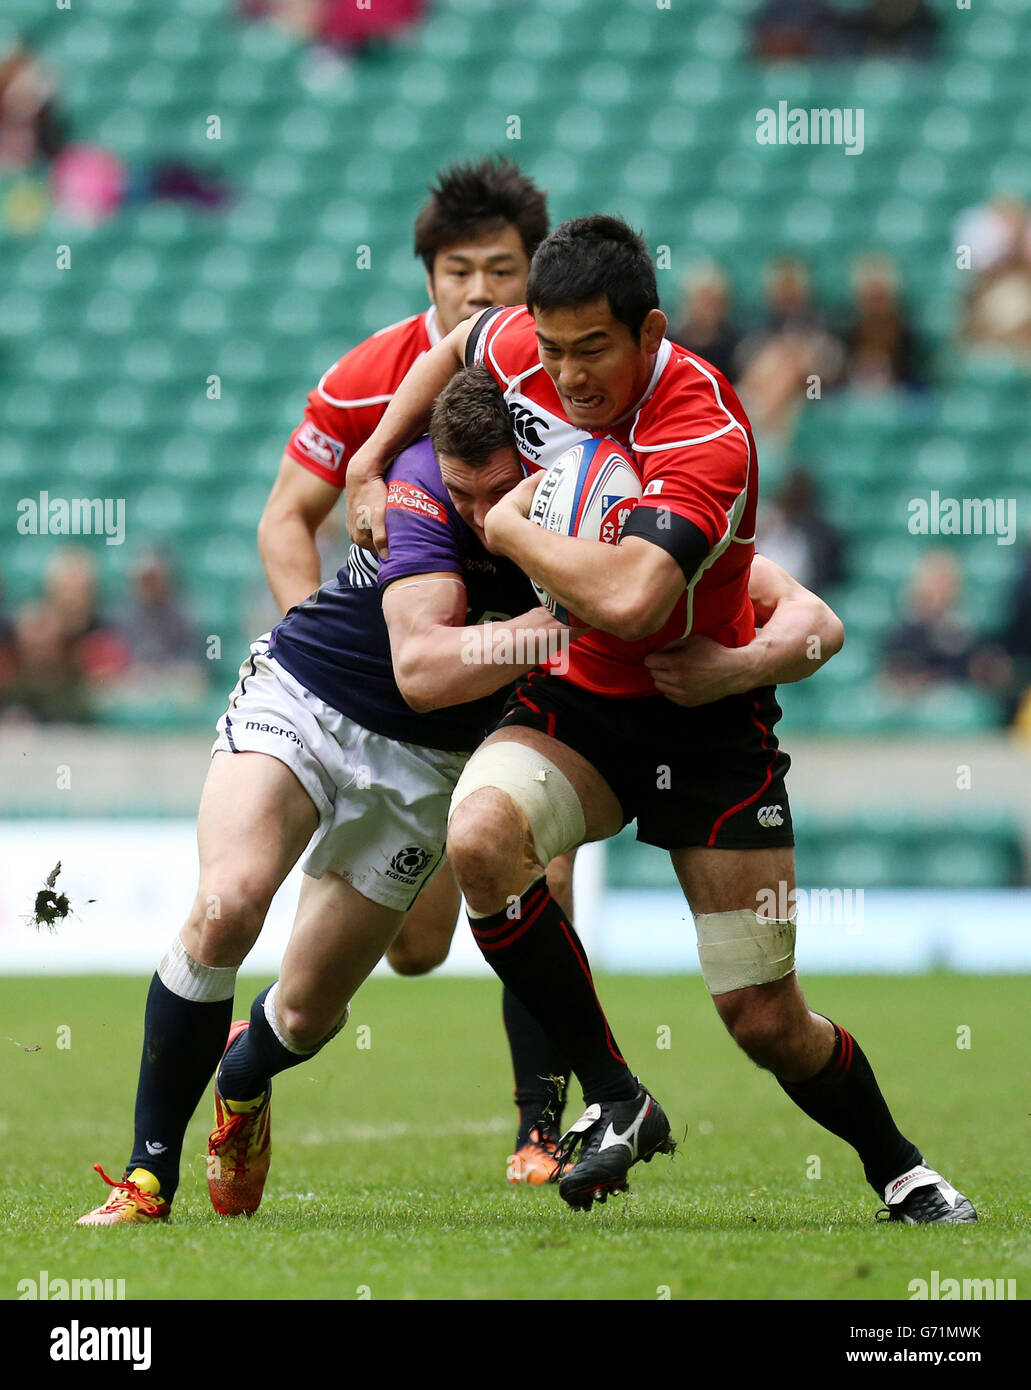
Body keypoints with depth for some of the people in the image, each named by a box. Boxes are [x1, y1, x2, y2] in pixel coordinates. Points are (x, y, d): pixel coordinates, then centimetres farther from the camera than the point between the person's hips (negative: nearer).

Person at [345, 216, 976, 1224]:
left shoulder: (708, 436, -29)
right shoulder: (525, 349, -9)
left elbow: (630, 599, -43)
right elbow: (458, 342, 17)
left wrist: (511, 529, -27)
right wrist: (371, 466, 11)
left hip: (705, 715, -4)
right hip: (577, 698, 5)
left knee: (765, 1020, -3)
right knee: (478, 836, -30)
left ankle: (898, 1171, 28)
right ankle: (613, 1099, -14)